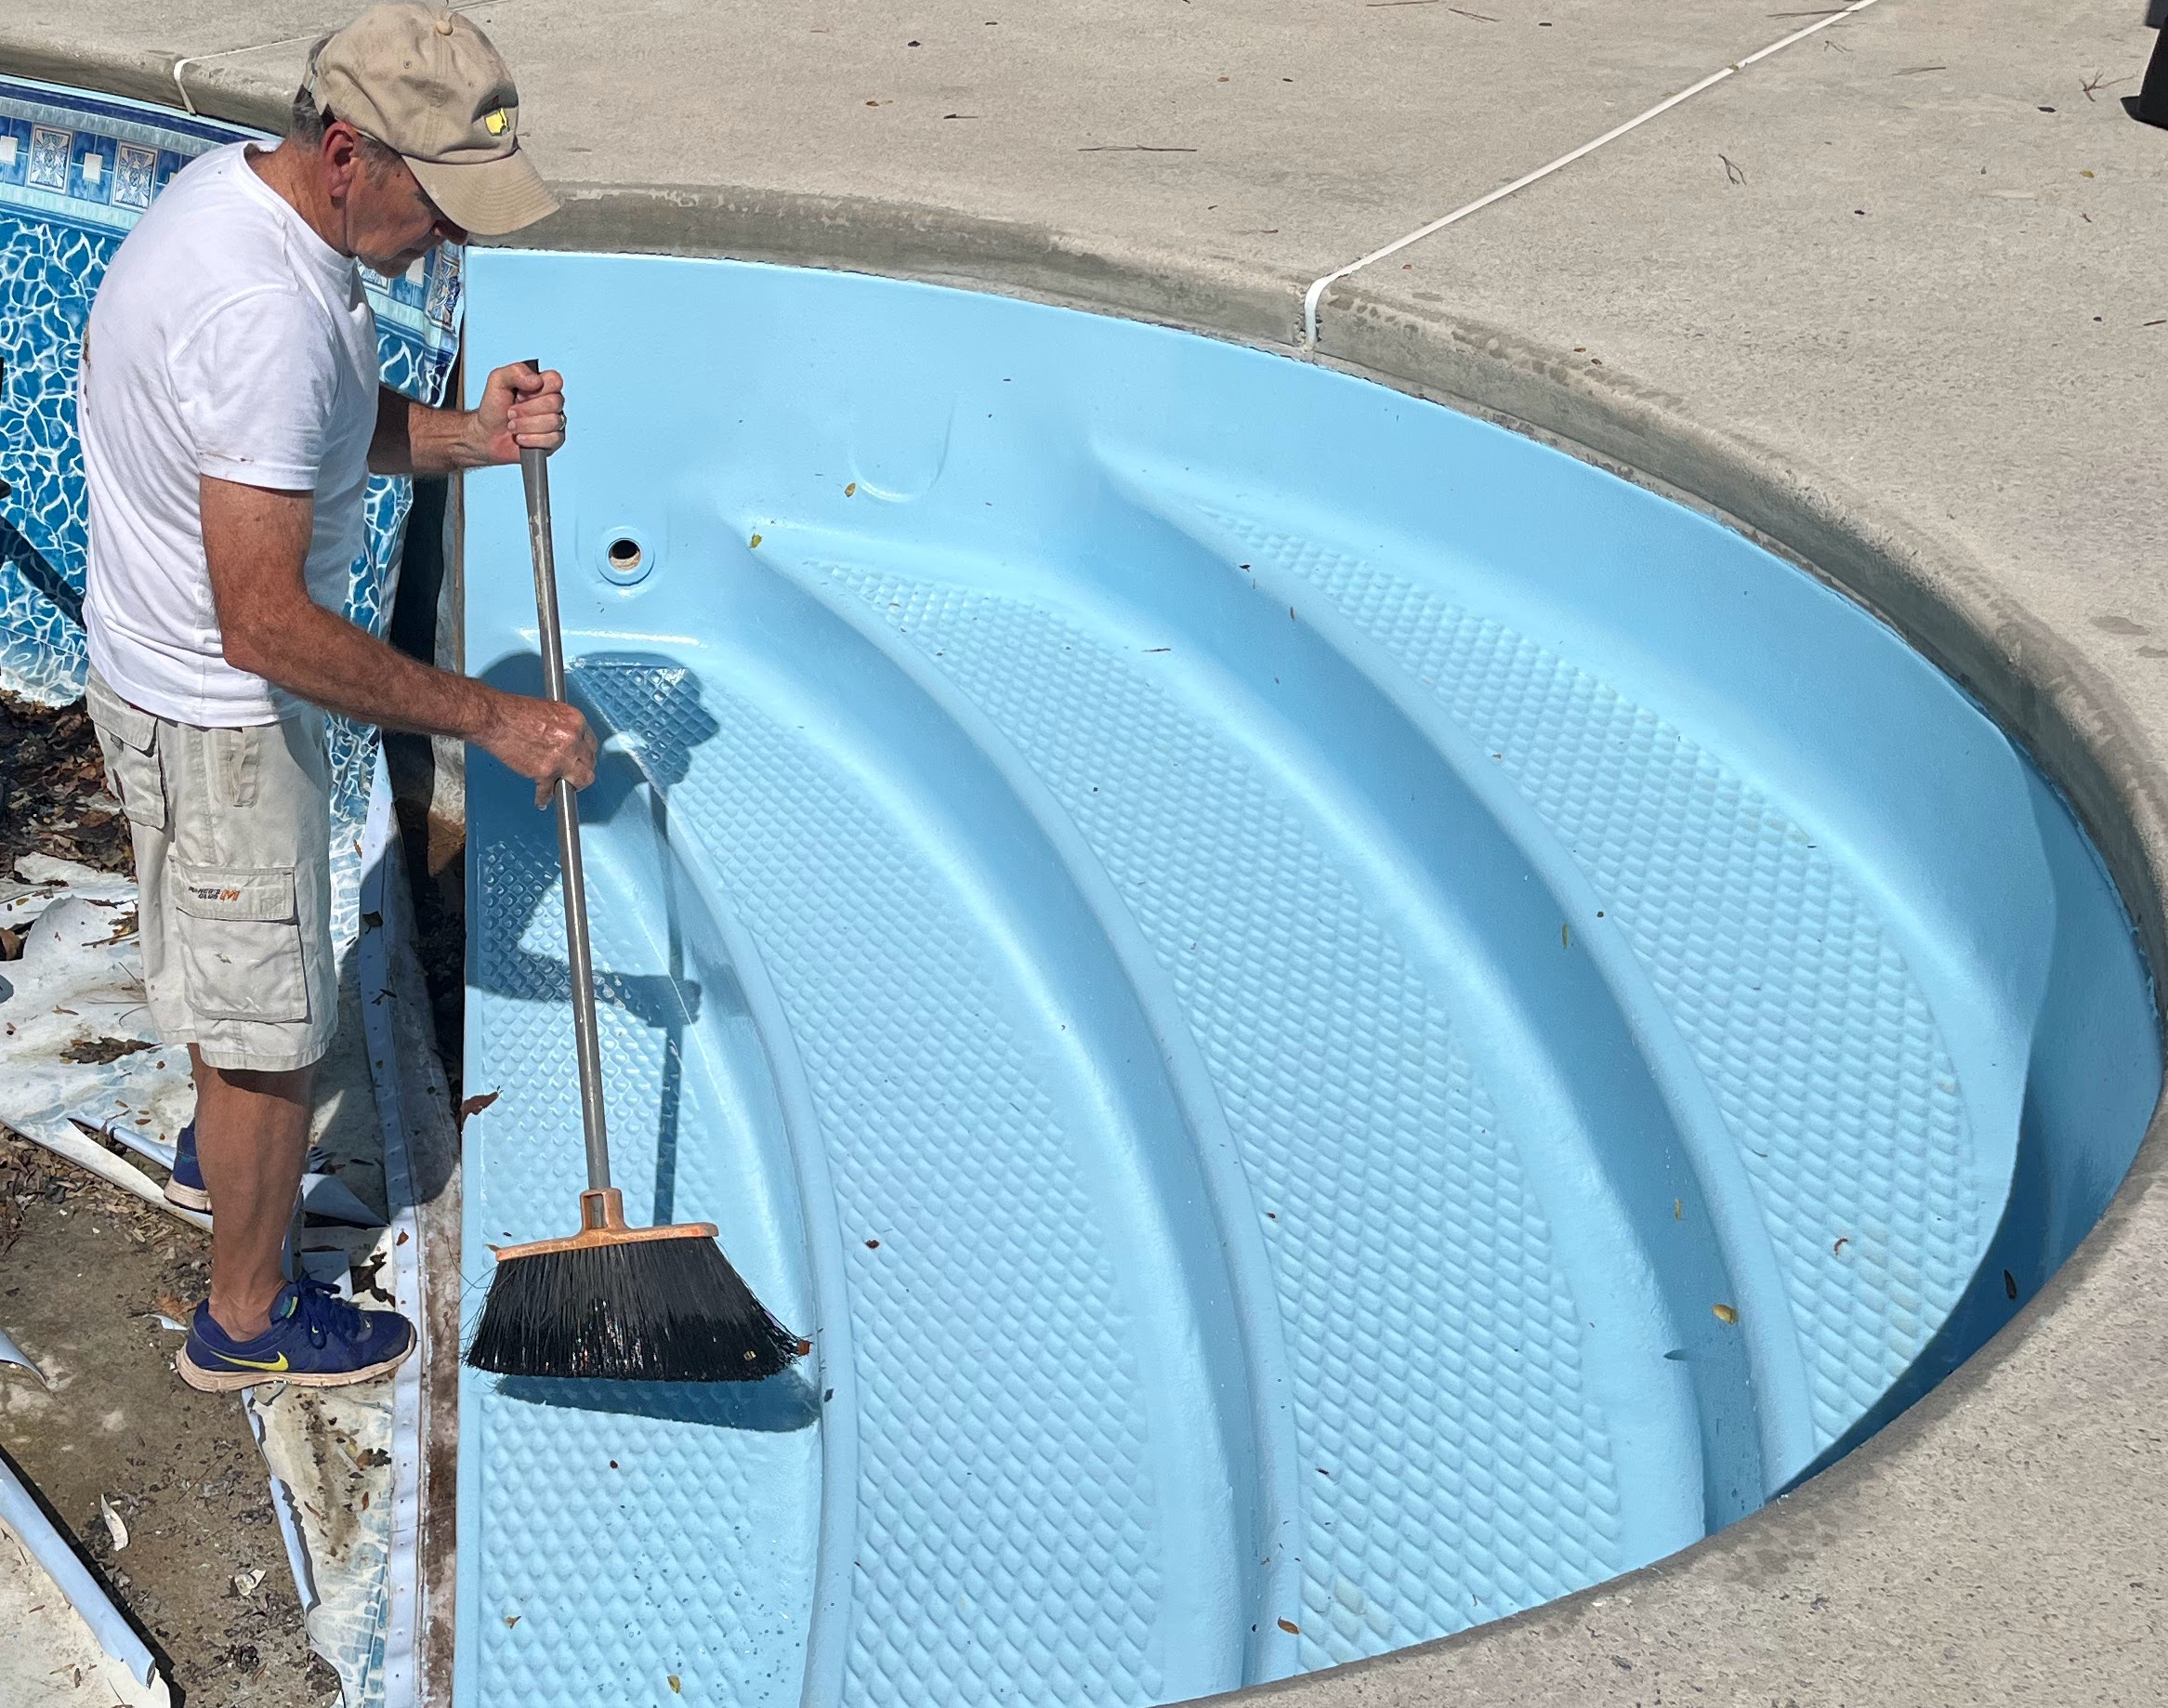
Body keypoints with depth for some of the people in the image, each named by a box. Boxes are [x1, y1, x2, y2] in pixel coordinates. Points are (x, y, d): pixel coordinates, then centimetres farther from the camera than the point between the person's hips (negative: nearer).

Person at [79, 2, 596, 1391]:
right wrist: (488, 717, -30)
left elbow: (337, 424, 11)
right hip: (220, 715, -10)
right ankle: (249, 1319, 25)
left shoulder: (239, 186, -3)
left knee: (236, 965, 31)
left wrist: (471, 435, -9)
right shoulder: (263, 314, -35)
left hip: (167, 668, 10)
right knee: (270, 1020, 7)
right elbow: (265, 623, -35)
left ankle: (219, 1149, 56)